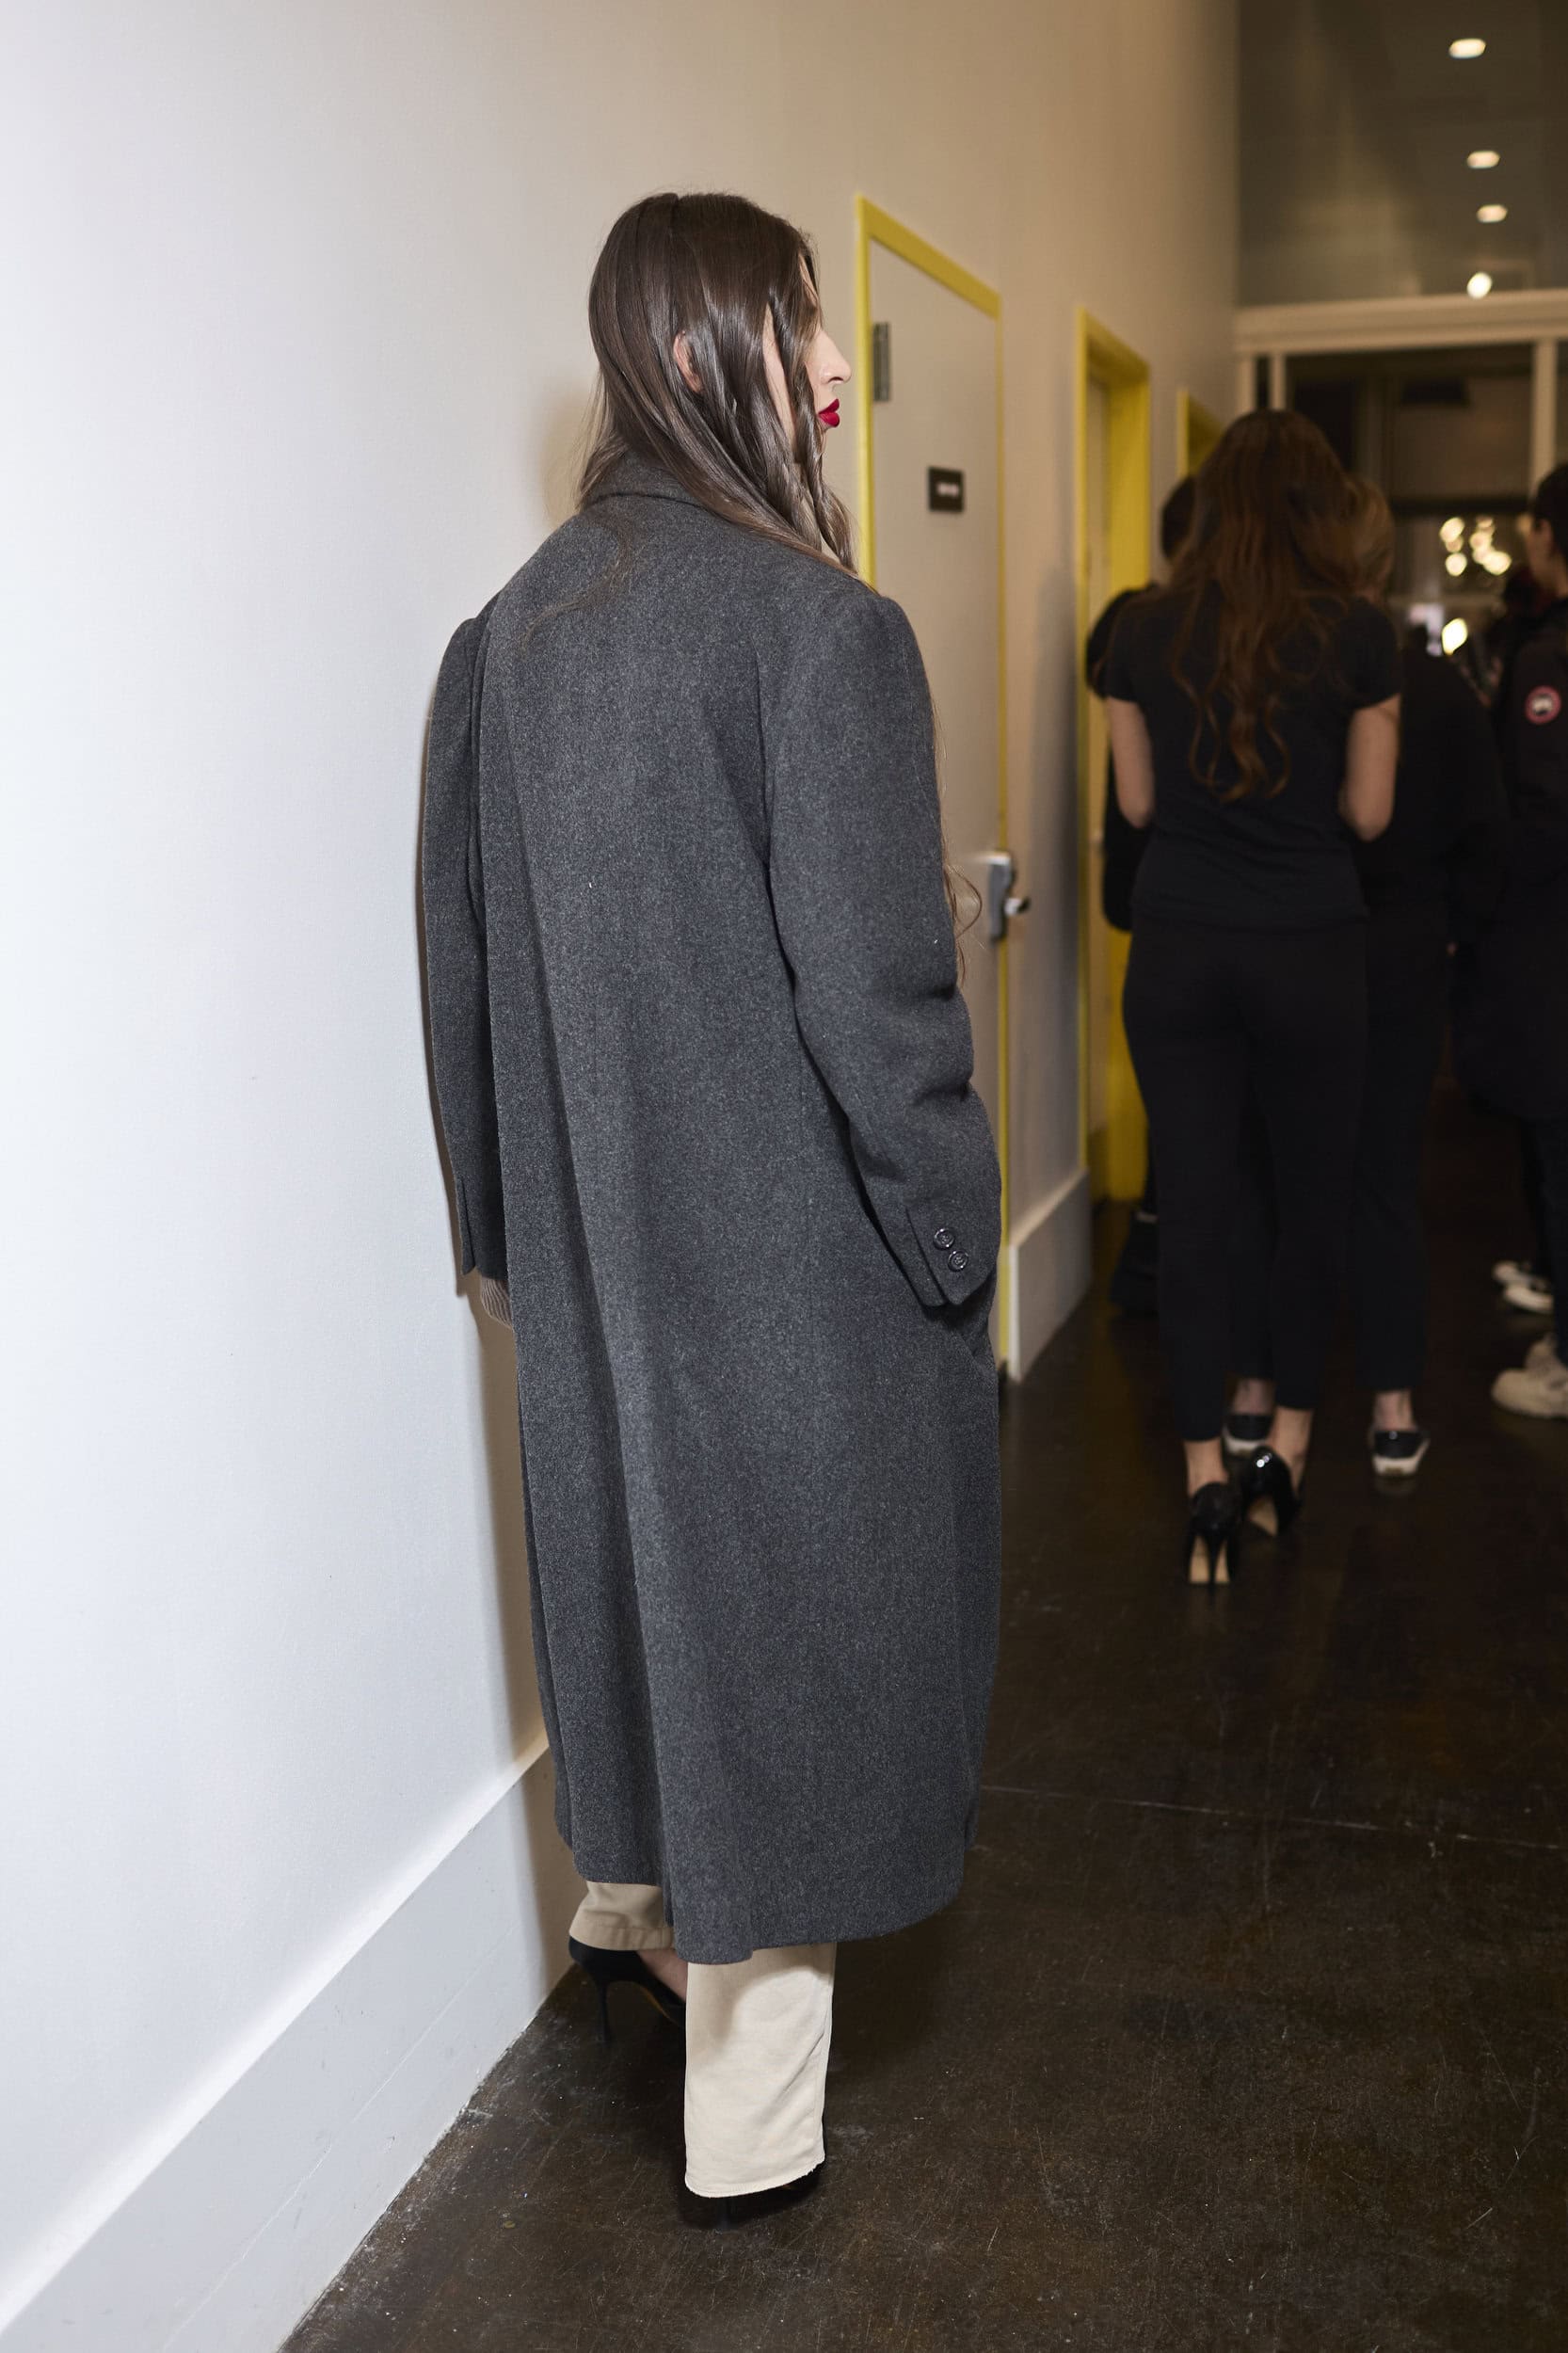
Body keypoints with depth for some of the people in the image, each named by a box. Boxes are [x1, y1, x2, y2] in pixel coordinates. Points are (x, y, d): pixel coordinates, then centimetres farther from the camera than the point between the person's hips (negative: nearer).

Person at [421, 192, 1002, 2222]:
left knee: (641, 1560, 25)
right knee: (783, 1605, 8)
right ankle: (750, 2128, 25)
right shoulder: (819, 625, -18)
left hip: (588, 1248, 7)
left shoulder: (508, 631, 3)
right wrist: (952, 1246, -8)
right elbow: (875, 993, -20)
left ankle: (631, 1901, 49)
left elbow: (461, 966, 8)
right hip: (795, 1254, -6)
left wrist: (512, 1225, 16)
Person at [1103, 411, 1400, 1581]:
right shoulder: (1358, 634, -7)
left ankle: (1207, 1477, 6)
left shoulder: (1145, 633, -1)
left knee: (1194, 1202, 6)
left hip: (1179, 948, 2)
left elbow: (1138, 798, 6)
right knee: (1314, 1195, 15)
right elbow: (1369, 810, -2)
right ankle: (1290, 1443, 24)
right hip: (1311, 949, -1)